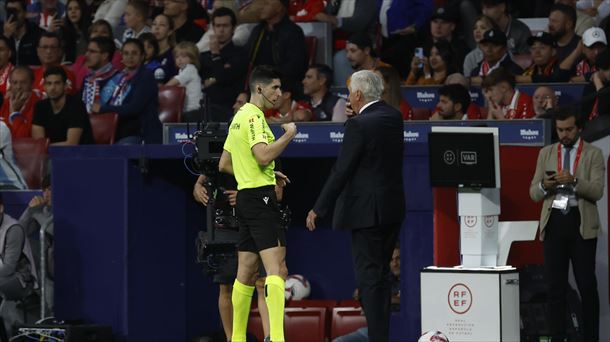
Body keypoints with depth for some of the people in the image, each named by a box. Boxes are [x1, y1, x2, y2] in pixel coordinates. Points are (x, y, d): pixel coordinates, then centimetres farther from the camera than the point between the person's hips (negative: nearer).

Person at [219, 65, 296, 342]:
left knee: (246, 273, 14)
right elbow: (264, 155, -25)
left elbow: (224, 164, 24)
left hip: (245, 195, 10)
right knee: (277, 269, -16)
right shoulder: (254, 116, -12)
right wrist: (289, 135, -12)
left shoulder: (240, 117, 18)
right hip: (260, 196, -10)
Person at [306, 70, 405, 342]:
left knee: (369, 278, -5)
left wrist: (319, 209, -8)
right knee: (380, 276, 15)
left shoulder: (359, 125, -15)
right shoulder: (394, 117, 7)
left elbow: (341, 171, -14)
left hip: (367, 211, -8)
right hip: (393, 208, 8)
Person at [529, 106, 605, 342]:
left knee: (587, 284, -3)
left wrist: (574, 181, -22)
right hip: (554, 222, 3)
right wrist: (545, 185, -11)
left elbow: (597, 191, -7)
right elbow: (534, 193, 12)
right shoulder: (546, 153, 14)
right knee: (555, 285, 3)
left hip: (581, 223, -3)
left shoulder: (593, 154, 4)